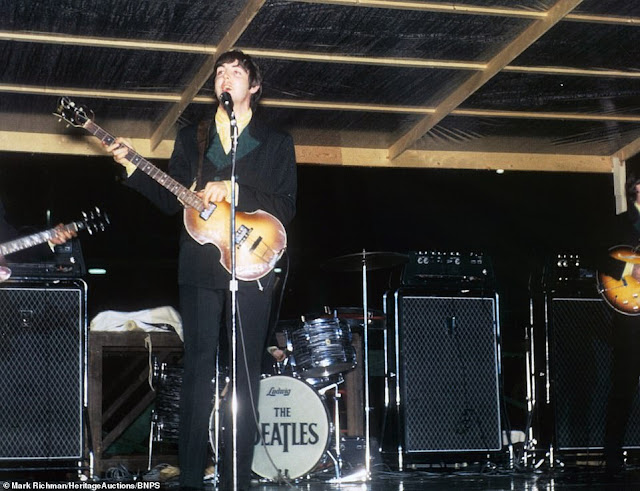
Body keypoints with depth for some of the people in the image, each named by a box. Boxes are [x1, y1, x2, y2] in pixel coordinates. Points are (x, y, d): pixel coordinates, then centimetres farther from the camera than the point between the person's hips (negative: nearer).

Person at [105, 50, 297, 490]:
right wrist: (132, 166, 0)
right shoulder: (190, 138, 16)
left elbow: (286, 207, 0)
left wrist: (233, 190, -13)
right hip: (200, 268, 1)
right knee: (198, 367, -2)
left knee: (247, 371, -2)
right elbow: (171, 200, 12)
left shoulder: (277, 143, 9)